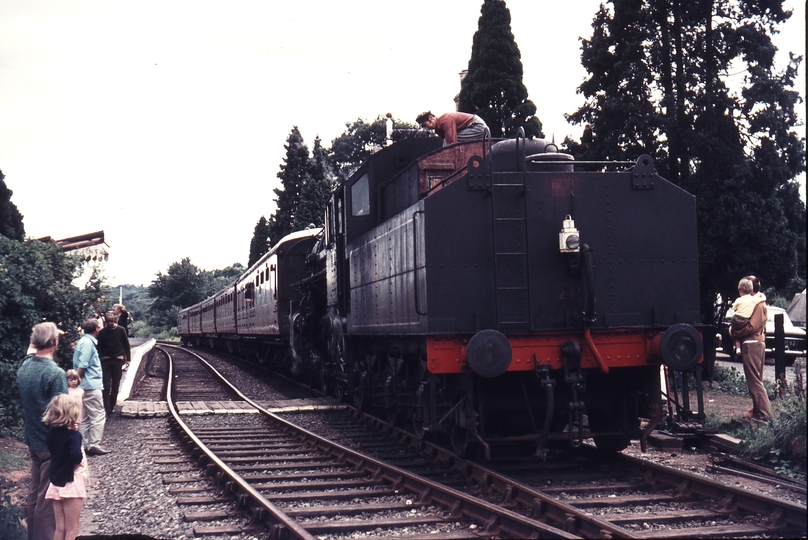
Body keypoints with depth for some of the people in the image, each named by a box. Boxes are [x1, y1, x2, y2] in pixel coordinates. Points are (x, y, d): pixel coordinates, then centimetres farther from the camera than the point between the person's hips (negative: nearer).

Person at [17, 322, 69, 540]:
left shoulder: (24, 365, -1)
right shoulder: (55, 373, -24)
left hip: (32, 440, 8)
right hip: (52, 444, -8)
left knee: (34, 492, 18)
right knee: (48, 497, 2)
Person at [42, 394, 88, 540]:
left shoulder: (52, 433, 5)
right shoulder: (73, 435, -16)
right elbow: (76, 455, -33)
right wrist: (80, 460, -10)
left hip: (56, 483, 7)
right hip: (71, 484, -7)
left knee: (60, 528, 12)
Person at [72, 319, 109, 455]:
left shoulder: (84, 341, 15)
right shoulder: (88, 343, -15)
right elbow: (82, 366, -20)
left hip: (88, 387, 10)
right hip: (91, 386, -10)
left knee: (87, 417, 13)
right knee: (98, 417, -4)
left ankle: (85, 445, 16)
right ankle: (94, 445, -2)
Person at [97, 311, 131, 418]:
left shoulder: (121, 330, 1)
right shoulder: (102, 332, 0)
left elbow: (126, 345, 7)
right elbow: (99, 347, 5)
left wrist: (127, 359, 3)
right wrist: (101, 357, -7)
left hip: (118, 360, 1)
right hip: (106, 361, -1)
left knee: (115, 385, 7)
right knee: (106, 386, -7)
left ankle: (112, 405, 21)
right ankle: (107, 410, -9)